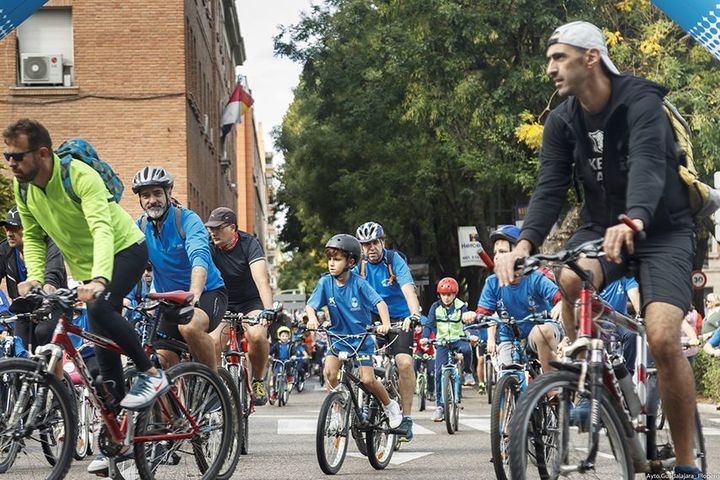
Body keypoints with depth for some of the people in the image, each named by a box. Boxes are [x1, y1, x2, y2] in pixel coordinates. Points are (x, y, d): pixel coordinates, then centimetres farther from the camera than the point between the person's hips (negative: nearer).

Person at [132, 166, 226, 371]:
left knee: (190, 327, -35)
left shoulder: (187, 220, -16)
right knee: (162, 358, -13)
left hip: (208, 293, -5)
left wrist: (193, 296, -50)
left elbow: (200, 259, -32)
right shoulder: (139, 228, -1)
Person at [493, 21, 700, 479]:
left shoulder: (641, 101, -19)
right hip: (600, 228, 4)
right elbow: (549, 188, -11)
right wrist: (525, 244, -30)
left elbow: (647, 164, -37)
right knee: (570, 280, -33)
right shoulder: (561, 122, -2)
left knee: (664, 340, -23)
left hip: (663, 232, -4)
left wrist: (633, 220, -58)